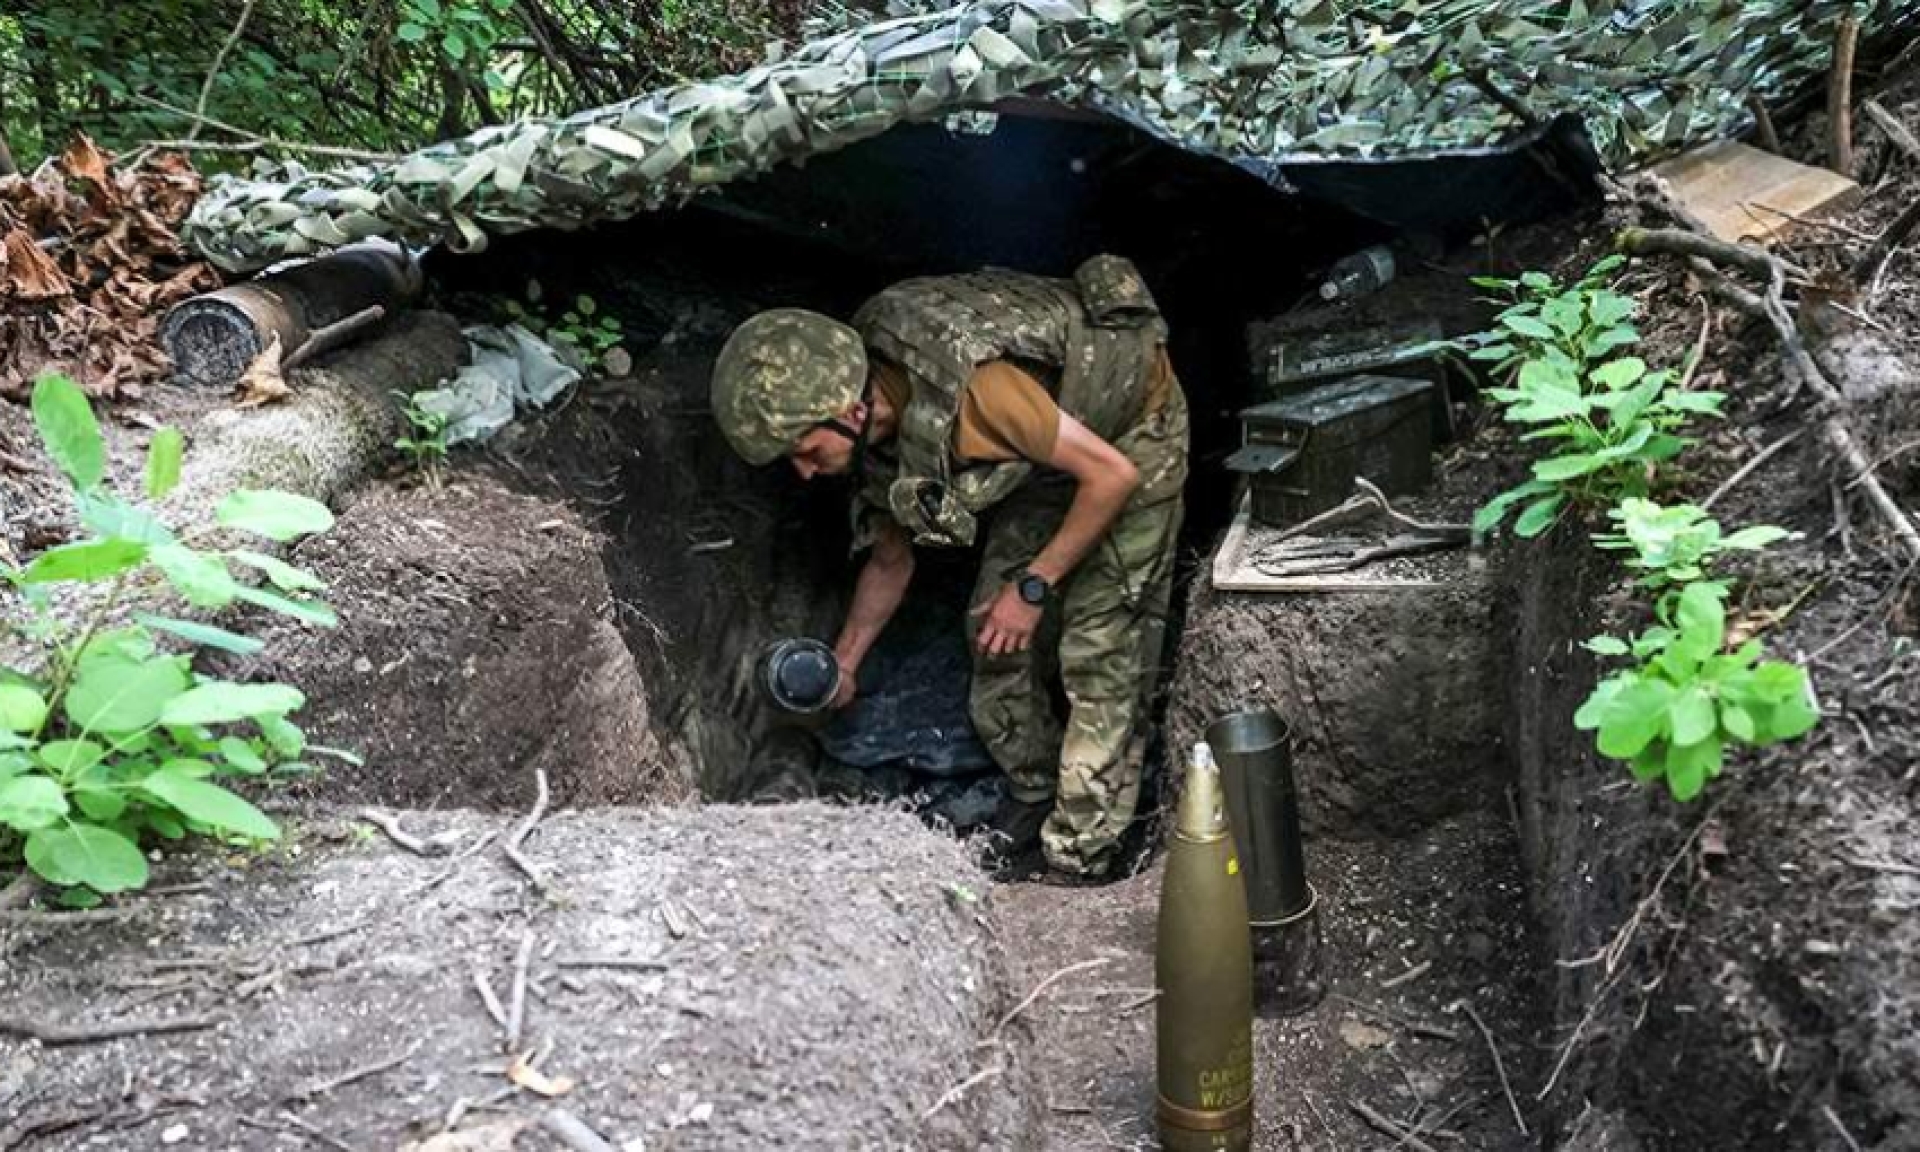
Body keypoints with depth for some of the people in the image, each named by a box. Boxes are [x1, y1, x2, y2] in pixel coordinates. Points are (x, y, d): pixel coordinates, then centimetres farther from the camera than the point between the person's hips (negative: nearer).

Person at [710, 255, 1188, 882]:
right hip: (1046, 452, 7)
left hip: (1129, 432, -7)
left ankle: (1077, 865, 1)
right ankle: (1034, 791, 25)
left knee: (1098, 652, -9)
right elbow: (891, 558, 6)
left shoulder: (962, 390, -41)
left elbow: (1112, 474, -31)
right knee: (995, 632, 4)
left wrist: (1034, 586, -23)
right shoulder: (875, 431, -13)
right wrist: (842, 664, 6)